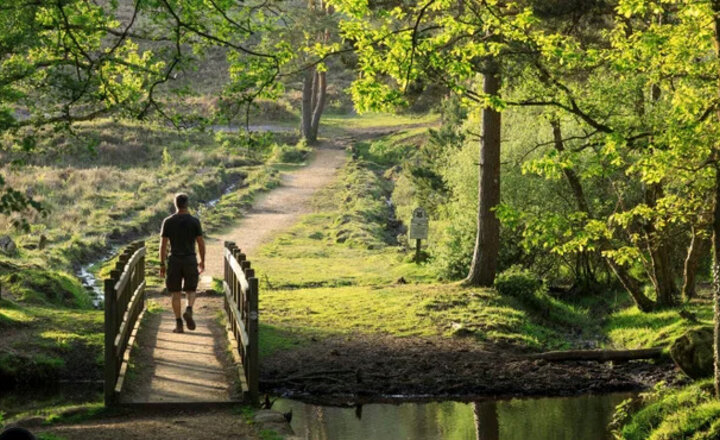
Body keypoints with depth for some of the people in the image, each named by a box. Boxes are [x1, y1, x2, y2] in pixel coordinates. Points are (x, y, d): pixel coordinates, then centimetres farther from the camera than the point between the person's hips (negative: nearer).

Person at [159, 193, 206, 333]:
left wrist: (162, 265, 4)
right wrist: (202, 261, 11)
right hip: (190, 260, 0)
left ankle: (178, 324, 2)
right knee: (190, 290, 13)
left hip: (174, 260, 0)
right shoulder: (194, 221, -2)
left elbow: (163, 244, -2)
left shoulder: (168, 222, -1)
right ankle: (189, 310, -17)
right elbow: (201, 243, -2)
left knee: (176, 293, 8)